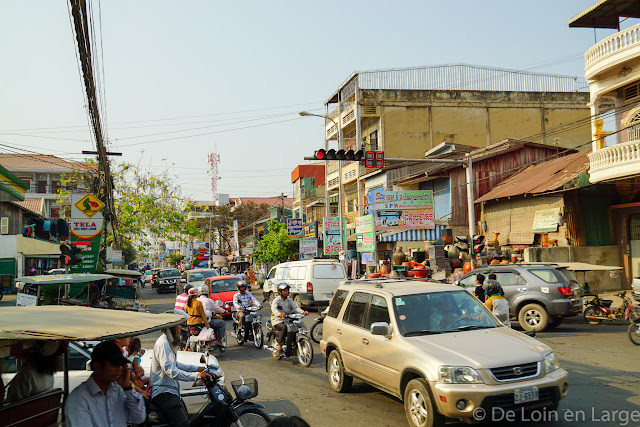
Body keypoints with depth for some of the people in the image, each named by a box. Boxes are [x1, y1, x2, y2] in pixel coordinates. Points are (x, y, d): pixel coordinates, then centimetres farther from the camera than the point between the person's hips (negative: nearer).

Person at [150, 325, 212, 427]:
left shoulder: (168, 342, 16)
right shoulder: (163, 344, -18)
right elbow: (170, 370, -29)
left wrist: (197, 368, 21)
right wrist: (194, 376, -36)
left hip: (170, 390, 11)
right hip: (163, 393, -11)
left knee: (185, 418, 15)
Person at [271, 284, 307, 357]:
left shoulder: (289, 300, 13)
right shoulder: (276, 300, -5)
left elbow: (295, 307, -1)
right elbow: (273, 308, -25)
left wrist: (303, 312, -21)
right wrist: (279, 314, -46)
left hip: (287, 320, 5)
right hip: (277, 320, -5)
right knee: (284, 327, -34)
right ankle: (279, 347, -26)